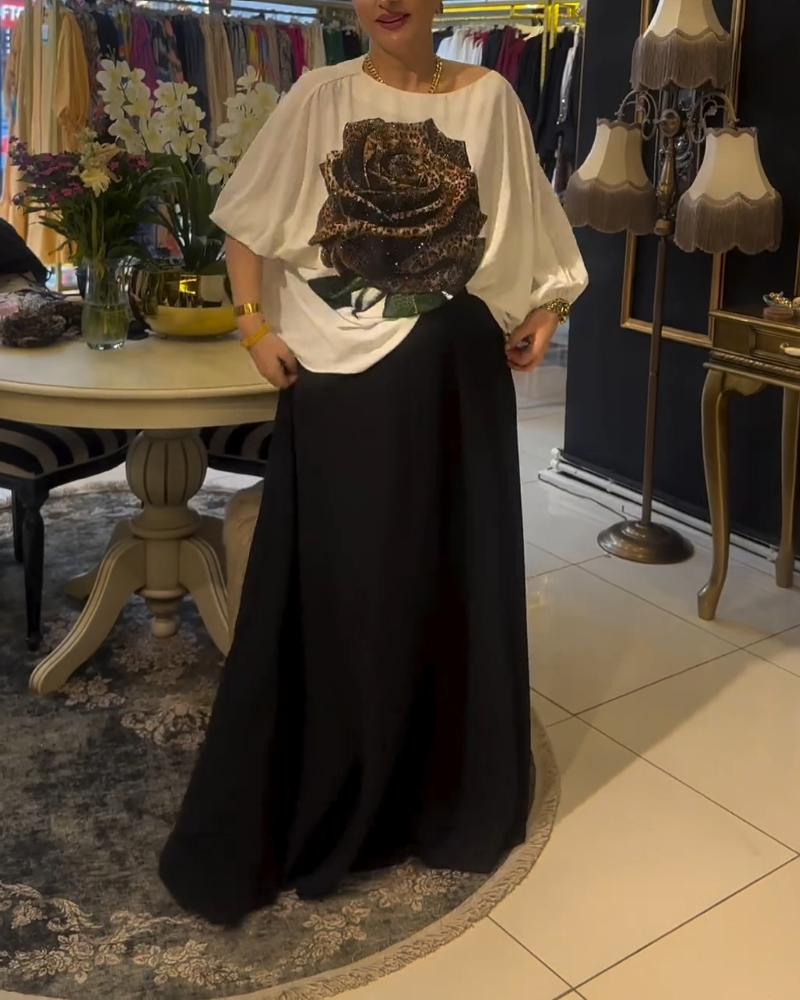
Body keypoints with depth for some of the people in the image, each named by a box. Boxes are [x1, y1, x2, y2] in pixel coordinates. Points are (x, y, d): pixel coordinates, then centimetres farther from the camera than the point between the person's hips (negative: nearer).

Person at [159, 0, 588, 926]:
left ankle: (451, 790, 28)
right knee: (331, 587, 3)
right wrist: (256, 325, -5)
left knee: (455, 574, 8)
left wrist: (542, 315, -1)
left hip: (457, 374, 2)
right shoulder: (318, 99, 2)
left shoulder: (489, 99, 5)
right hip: (342, 373, -1)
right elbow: (248, 222, 6)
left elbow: (527, 228, 13)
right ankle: (300, 809, 18)